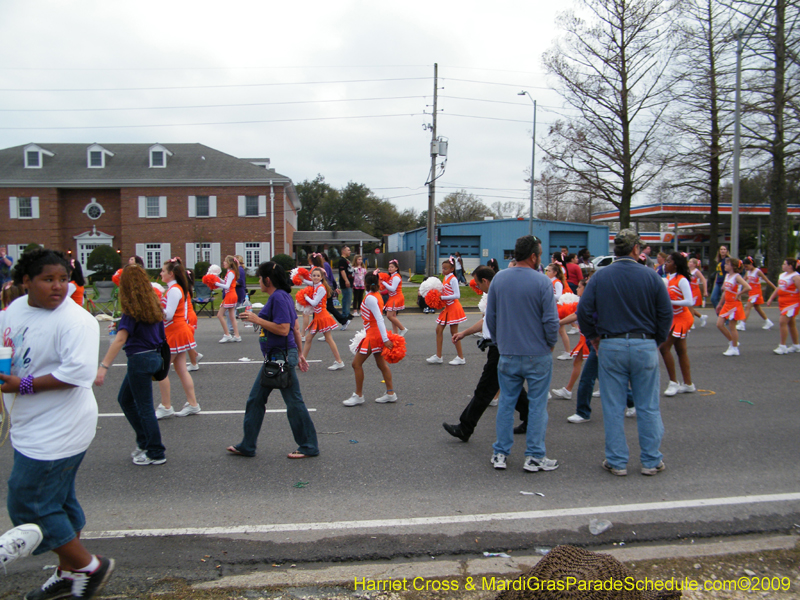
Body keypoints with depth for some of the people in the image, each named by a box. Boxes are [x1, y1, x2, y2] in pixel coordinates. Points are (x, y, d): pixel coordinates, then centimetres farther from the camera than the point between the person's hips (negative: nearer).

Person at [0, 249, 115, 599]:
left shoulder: (75, 320, -19)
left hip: (57, 432, -9)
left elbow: (79, 372, -28)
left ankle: (89, 566, 13)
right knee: (58, 501, 19)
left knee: (28, 504, -3)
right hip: (30, 429, 9)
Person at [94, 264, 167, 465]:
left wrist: (103, 367, -31)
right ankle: (144, 441, 29)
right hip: (154, 356, 8)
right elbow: (161, 336, 10)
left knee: (144, 407, 3)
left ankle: (156, 454, 13)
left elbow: (121, 339, -26)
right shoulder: (153, 305, 5)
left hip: (140, 360, -8)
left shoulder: (132, 310, -15)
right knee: (125, 399, 22)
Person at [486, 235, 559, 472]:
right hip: (538, 355, -4)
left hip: (507, 354, 4)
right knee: (537, 404, 7)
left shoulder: (498, 279, 1)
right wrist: (551, 343, 5)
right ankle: (535, 457, 13)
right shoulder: (542, 282, -13)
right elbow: (551, 320, -13)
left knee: (506, 402, 13)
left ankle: (500, 454, 18)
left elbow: (490, 316, 7)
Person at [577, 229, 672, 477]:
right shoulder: (651, 276, -2)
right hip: (645, 346, 0)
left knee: (613, 408, 7)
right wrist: (657, 340, 13)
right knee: (648, 407, 10)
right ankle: (651, 461, 18)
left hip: (610, 347, 0)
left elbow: (584, 311, -3)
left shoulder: (599, 277, -1)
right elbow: (666, 313, 1)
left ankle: (617, 462, 13)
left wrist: (593, 337, 10)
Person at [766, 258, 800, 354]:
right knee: (791, 324, 15)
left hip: (792, 302, -8)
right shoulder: (782, 275, 12)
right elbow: (778, 288, 21)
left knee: (782, 322, -14)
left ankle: (783, 346, -9)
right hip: (782, 302, 8)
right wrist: (771, 299, 19)